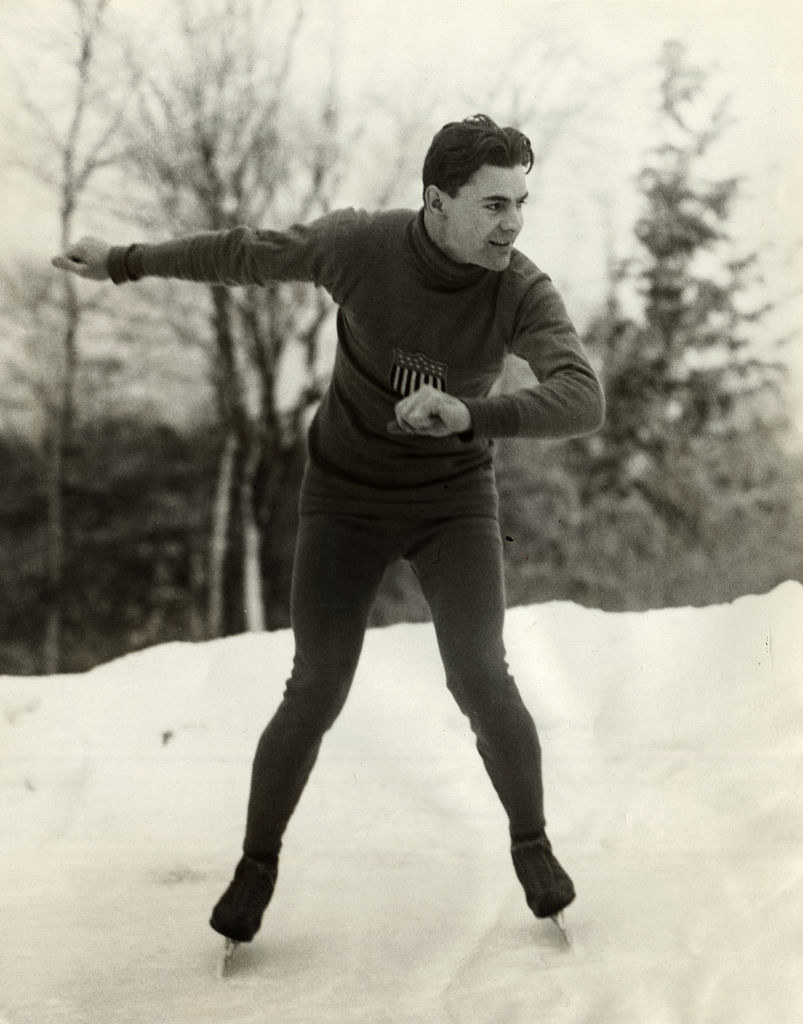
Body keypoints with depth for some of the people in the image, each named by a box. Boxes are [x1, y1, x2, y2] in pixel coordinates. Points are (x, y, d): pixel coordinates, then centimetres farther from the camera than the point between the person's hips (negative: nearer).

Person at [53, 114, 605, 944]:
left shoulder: (525, 292, -22)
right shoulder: (360, 243, -21)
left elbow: (581, 405, -37)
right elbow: (246, 255, -3)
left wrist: (469, 416, -55)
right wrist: (124, 263, 8)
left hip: (452, 501, 0)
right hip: (347, 499, 0)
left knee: (480, 682, -16)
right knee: (316, 697, -6)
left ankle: (530, 843, 10)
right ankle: (257, 866, 17)